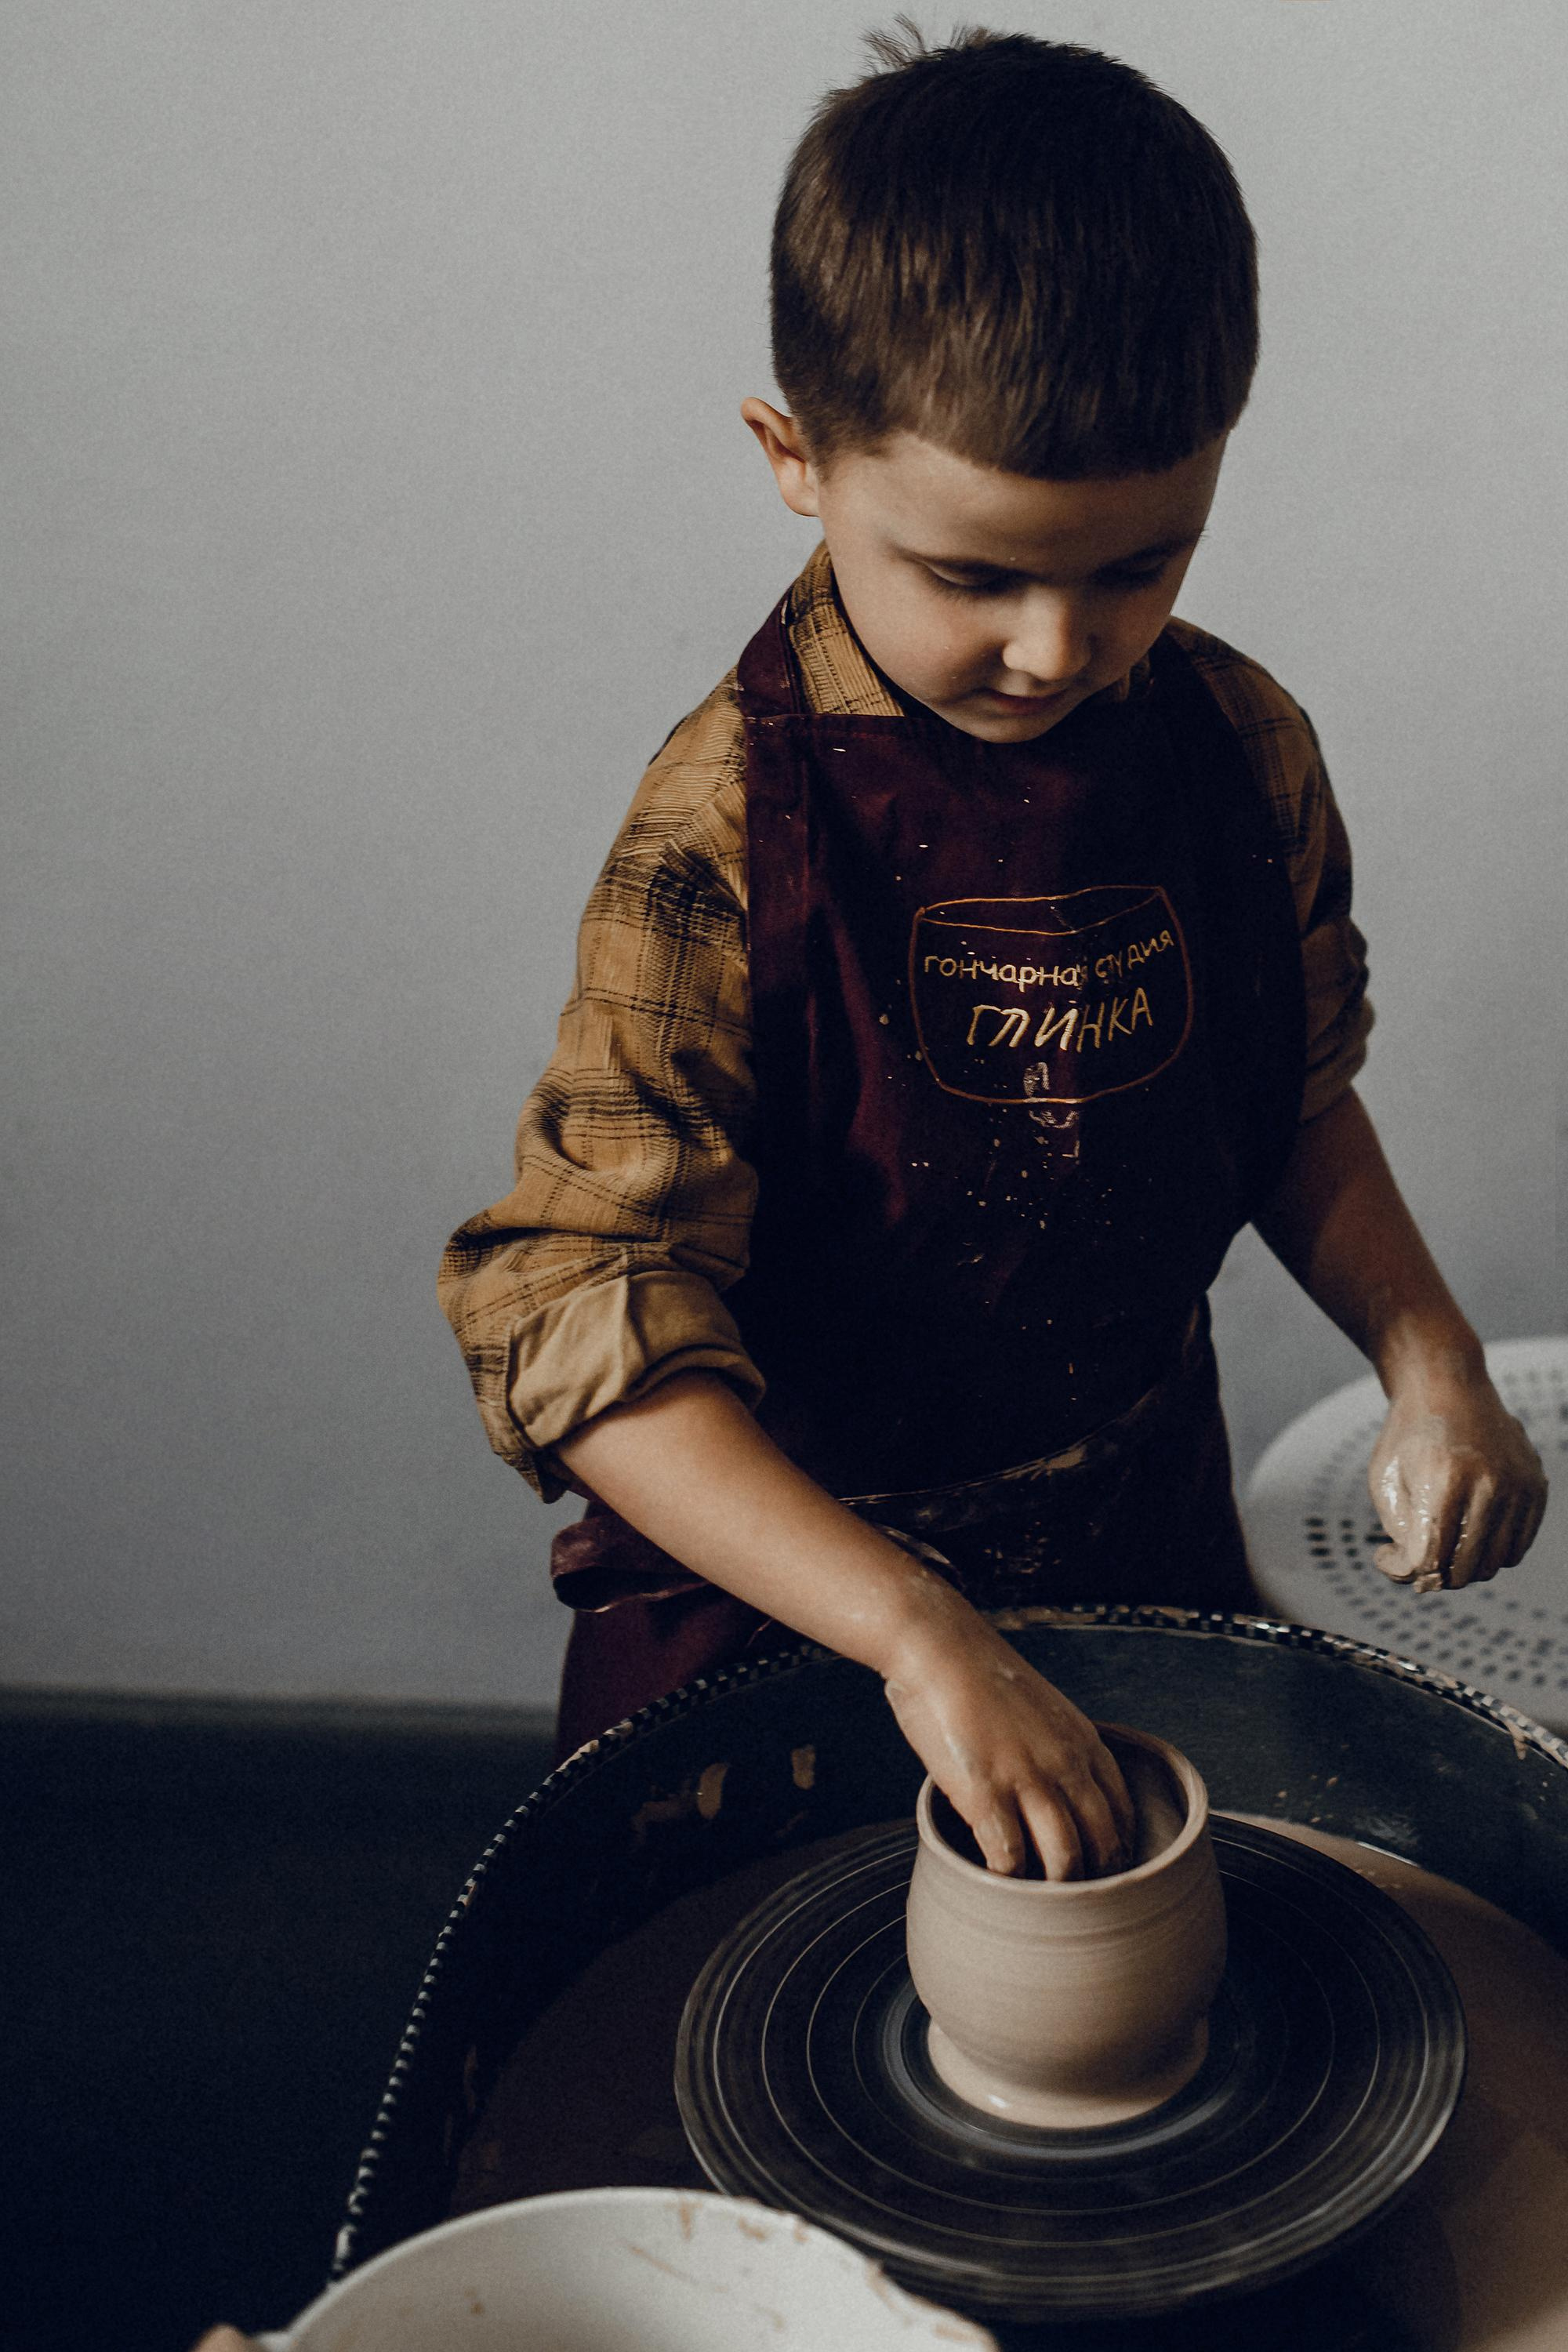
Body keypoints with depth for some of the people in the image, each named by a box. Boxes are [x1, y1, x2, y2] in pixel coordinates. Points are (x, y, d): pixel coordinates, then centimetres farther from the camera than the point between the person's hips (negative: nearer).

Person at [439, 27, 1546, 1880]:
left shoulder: (1243, 753, -9)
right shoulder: (728, 835, -26)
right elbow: (576, 1325, -30)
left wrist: (1424, 1353, -10)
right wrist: (916, 1633, -39)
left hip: (1144, 1535, 5)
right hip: (781, 1574, -4)